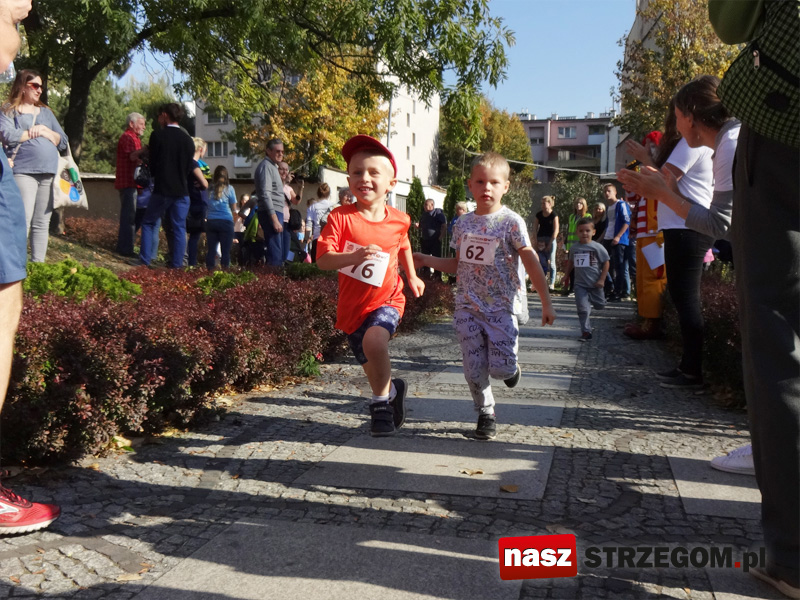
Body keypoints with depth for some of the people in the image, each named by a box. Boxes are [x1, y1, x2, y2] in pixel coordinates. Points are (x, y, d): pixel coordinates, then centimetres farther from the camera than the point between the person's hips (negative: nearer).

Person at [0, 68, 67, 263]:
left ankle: (39, 265, 8)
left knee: (42, 223, 4)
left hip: (49, 173, 5)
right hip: (24, 172, -5)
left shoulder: (46, 111, 20)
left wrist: (45, 131, -2)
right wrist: (35, 131, -2)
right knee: (23, 221, -13)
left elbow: (63, 142, 15)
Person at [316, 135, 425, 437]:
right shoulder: (341, 217, -14)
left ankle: (380, 401, -7)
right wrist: (354, 256, -41)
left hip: (387, 300, -1)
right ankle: (392, 390, 50)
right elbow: (322, 259, -24)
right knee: (373, 368, 15)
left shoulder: (398, 220, -3)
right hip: (352, 305, 1)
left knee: (374, 339, -31)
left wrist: (412, 277, 19)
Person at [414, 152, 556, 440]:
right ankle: (486, 414, 23)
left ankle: (510, 368, 29)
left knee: (500, 368, -8)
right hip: (468, 307, 4)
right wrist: (426, 260, 9)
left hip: (501, 307, -3)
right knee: (474, 368, 3)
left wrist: (546, 302, -7)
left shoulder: (511, 222, -6)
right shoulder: (462, 224, 8)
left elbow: (531, 262, -5)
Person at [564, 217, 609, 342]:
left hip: (595, 284, -1)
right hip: (580, 284, 1)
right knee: (582, 309, -5)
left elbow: (606, 263, -4)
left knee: (599, 305, 12)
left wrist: (602, 279, -8)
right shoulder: (574, 247, 3)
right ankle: (586, 331, 1)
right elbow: (571, 262, 18)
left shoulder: (597, 247, -8)